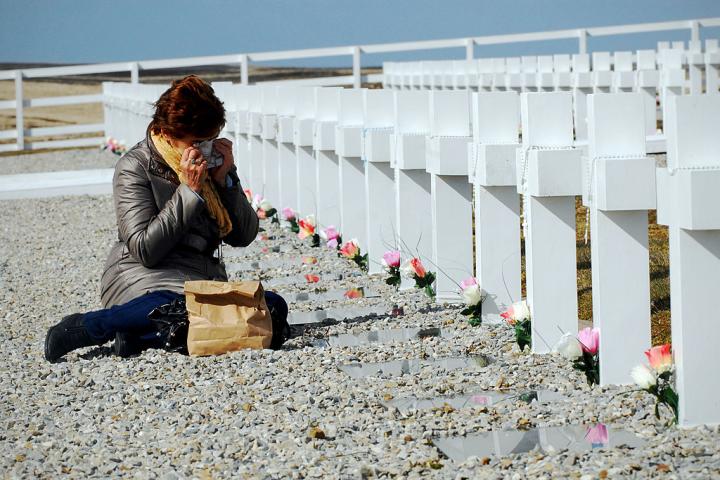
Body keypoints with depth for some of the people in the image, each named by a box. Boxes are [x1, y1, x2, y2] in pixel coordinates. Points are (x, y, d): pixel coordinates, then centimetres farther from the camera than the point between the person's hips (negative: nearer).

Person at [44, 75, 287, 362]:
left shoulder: (210, 161, 13)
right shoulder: (134, 167, -5)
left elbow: (244, 236, 11)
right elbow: (145, 250, -14)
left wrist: (225, 178, -2)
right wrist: (190, 190, -15)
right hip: (145, 279, -7)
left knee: (274, 305, -22)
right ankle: (81, 328, -20)